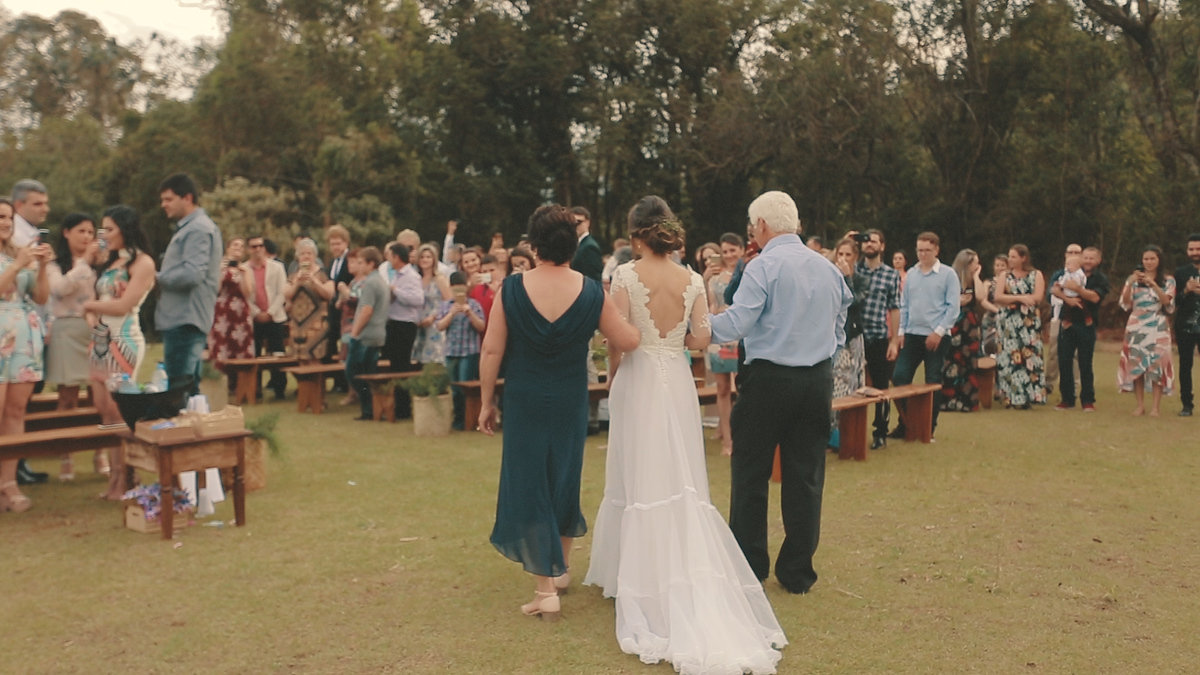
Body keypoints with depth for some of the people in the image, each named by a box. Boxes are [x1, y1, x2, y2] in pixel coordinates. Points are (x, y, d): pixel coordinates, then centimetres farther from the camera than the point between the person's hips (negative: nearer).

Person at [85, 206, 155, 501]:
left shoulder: (142, 263, -7)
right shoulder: (111, 261, 17)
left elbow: (122, 305, -13)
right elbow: (100, 297, 13)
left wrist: (90, 305, 1)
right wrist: (92, 318, -7)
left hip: (124, 341, -8)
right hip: (101, 340, 8)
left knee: (118, 410, -6)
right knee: (104, 410, 6)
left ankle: (123, 480, 2)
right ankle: (114, 475, 12)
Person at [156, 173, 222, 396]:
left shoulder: (198, 229, -12)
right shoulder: (188, 227, 20)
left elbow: (191, 274, -22)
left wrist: (155, 278, -10)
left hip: (185, 321, -10)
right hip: (179, 319, 10)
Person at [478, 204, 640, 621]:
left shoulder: (511, 289, -12)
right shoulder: (592, 292, -9)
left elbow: (491, 351, -8)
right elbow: (628, 342, -3)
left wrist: (486, 402, 2)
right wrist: (634, 325, 19)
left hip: (524, 401, -2)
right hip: (571, 402, 2)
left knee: (529, 483, 7)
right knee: (564, 480, 21)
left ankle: (546, 591, 7)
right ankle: (560, 568, 38)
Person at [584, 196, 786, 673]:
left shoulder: (625, 275, -10)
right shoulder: (692, 280, 0)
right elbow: (701, 339, -1)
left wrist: (612, 379, 6)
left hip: (637, 383, -3)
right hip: (678, 384, 3)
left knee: (640, 481, 7)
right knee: (683, 483, 11)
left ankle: (645, 580, 15)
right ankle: (691, 576, 14)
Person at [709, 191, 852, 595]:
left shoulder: (764, 266, -10)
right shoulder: (828, 268, 9)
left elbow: (735, 324, -16)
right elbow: (838, 331, 14)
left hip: (768, 379, -5)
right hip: (818, 380, 6)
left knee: (750, 475, 7)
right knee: (806, 477, 9)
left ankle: (749, 568, 15)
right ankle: (797, 572, 16)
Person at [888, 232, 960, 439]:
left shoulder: (948, 274, -3)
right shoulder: (911, 273, 9)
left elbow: (952, 307, -8)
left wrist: (939, 331, -15)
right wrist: (900, 332, 5)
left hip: (936, 337, -4)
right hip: (911, 335, 4)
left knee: (933, 383, 4)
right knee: (899, 378, -2)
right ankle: (904, 424, 11)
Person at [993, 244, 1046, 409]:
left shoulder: (1036, 275, 6)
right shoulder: (1004, 276, 8)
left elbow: (1037, 297, -9)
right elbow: (998, 297, -7)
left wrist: (1011, 299, -8)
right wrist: (1021, 298, -15)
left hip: (1030, 324, -1)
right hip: (1009, 324, 1)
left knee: (1029, 359, -3)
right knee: (1010, 358, -3)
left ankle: (1028, 396, 2)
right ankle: (1011, 397, 1)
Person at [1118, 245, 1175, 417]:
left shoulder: (1168, 280, 7)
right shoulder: (1134, 278, 10)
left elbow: (1167, 302, -8)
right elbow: (1125, 304, 1)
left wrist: (1153, 284, -19)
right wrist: (1130, 283, -14)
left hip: (1158, 328, -1)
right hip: (1136, 327, 1)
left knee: (1158, 364, -8)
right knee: (1136, 364, -2)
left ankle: (1155, 406, -5)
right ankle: (1140, 405, 5)